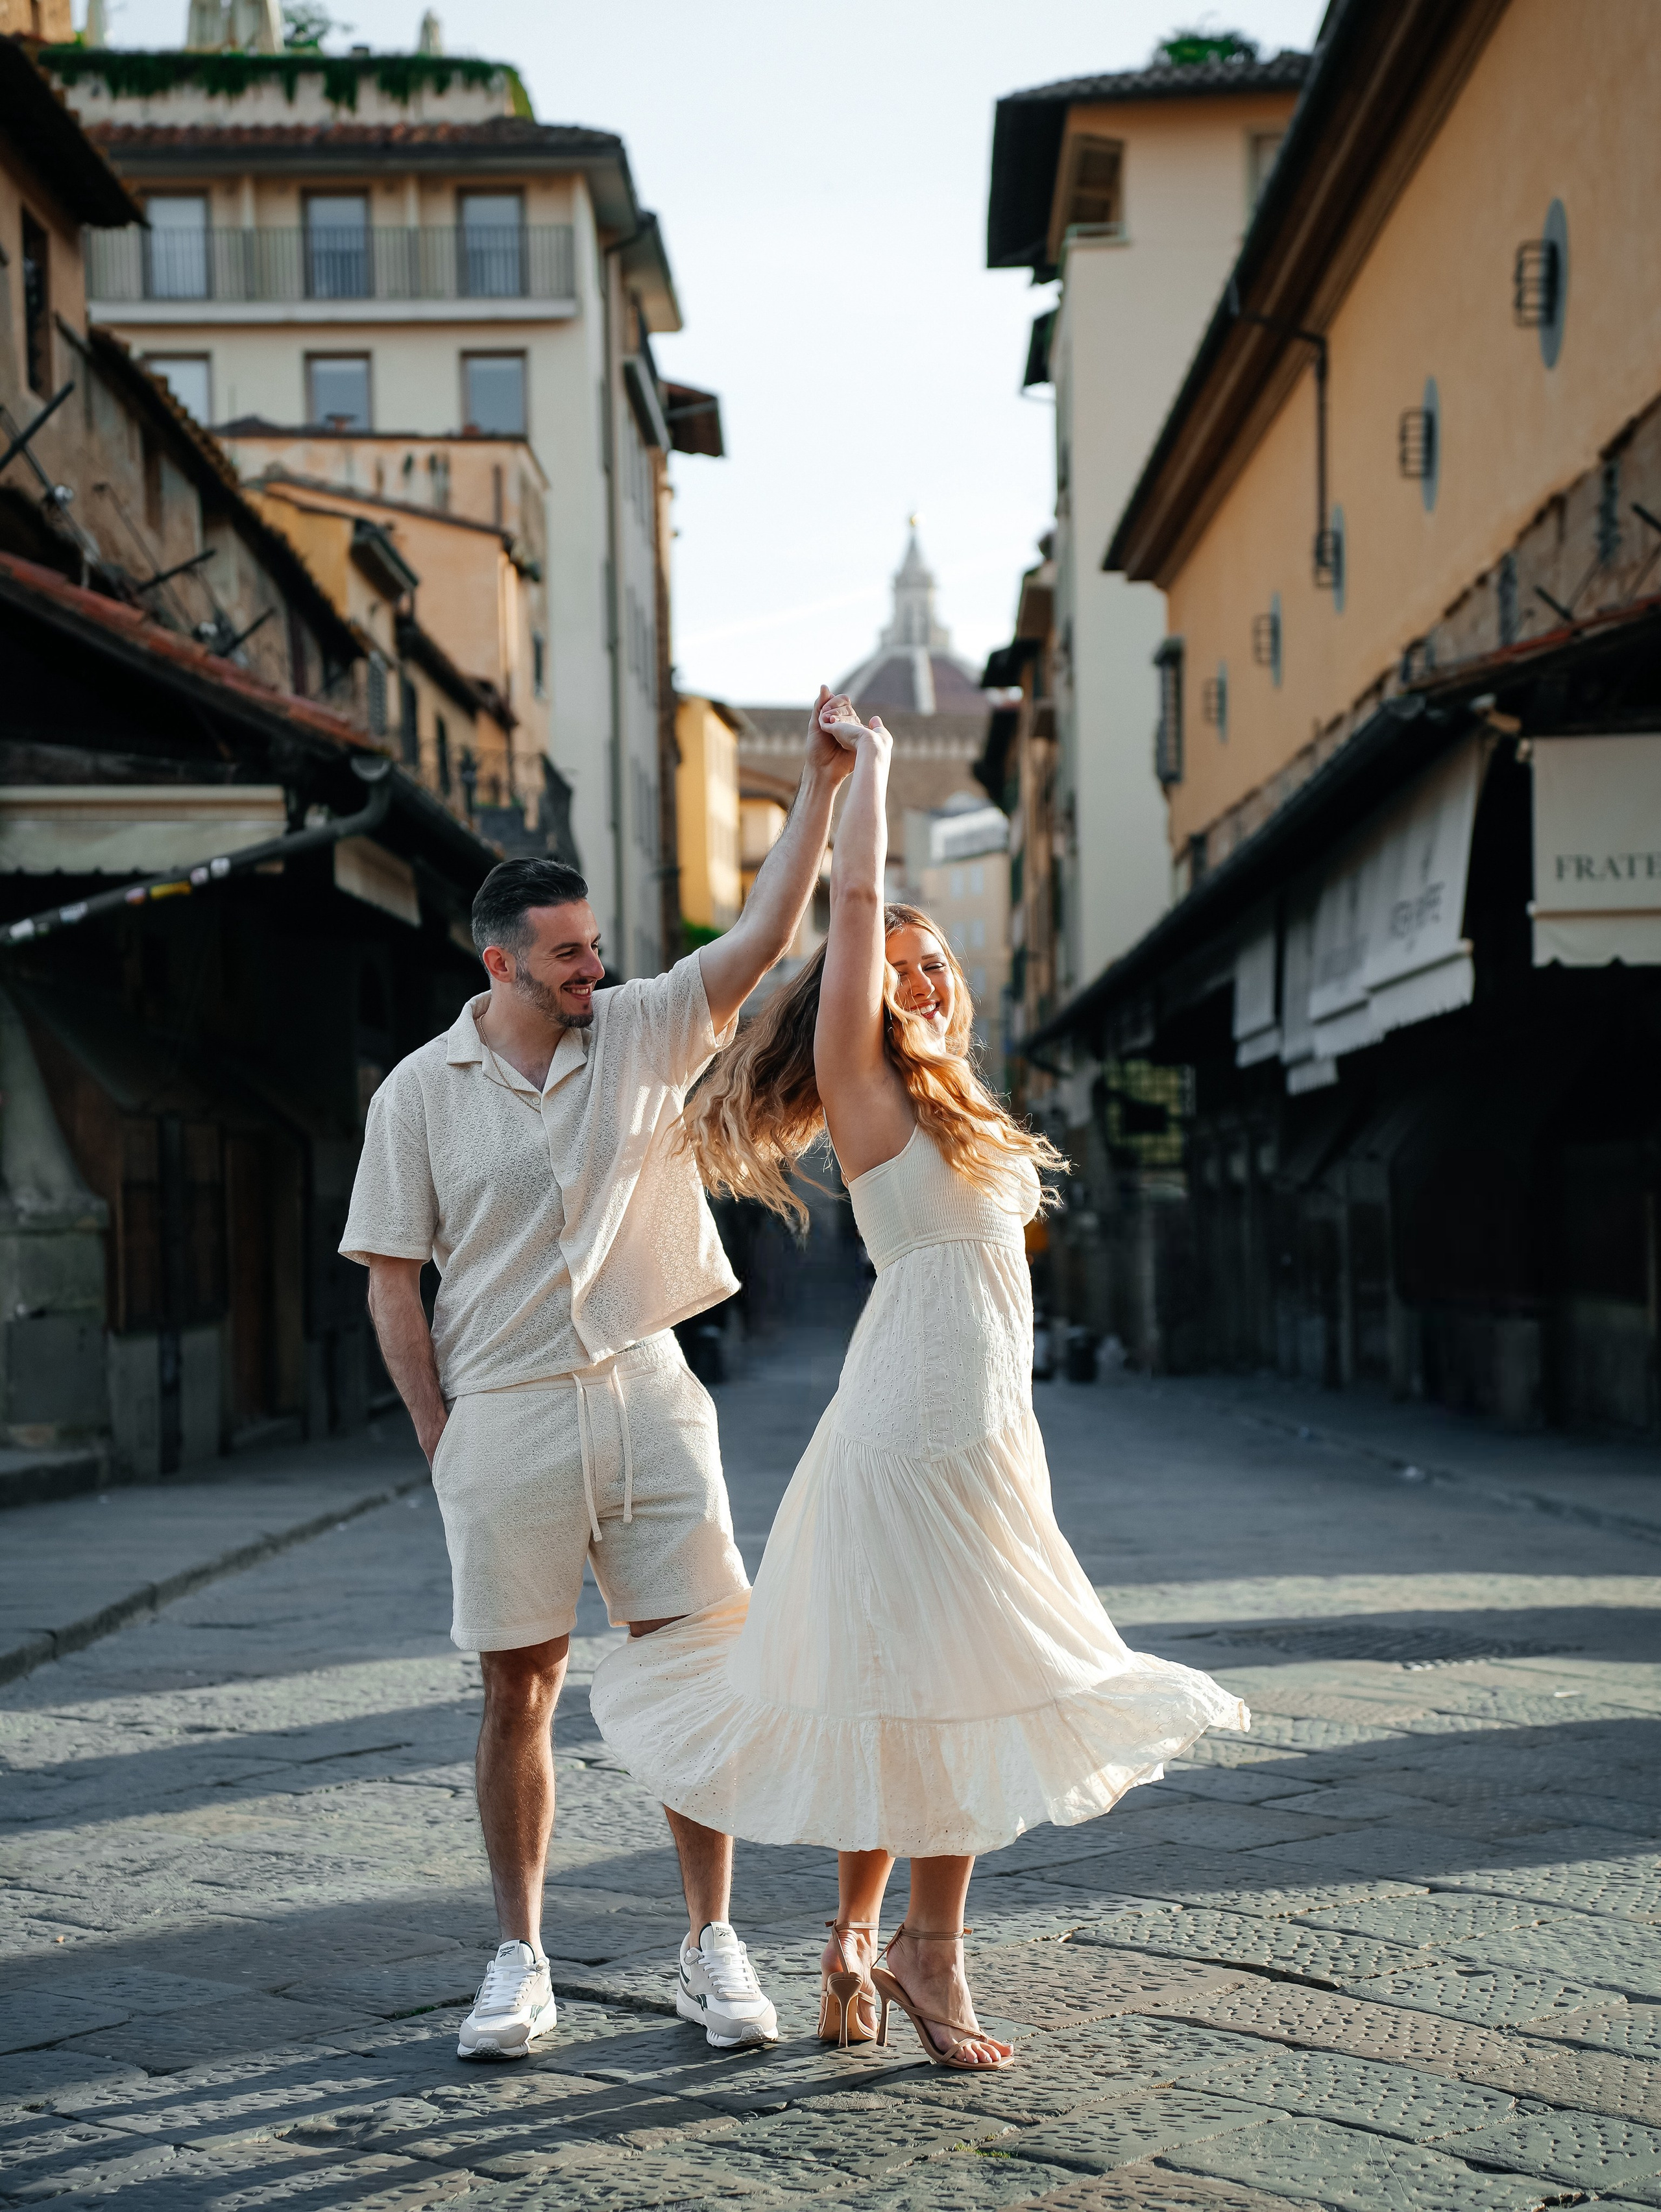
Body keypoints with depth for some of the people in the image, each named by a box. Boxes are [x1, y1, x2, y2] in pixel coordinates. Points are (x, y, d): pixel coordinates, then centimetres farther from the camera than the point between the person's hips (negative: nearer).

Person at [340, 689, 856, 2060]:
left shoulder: (643, 1032, 5)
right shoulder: (420, 1094, 1)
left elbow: (764, 938, -6)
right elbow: (392, 1280, 3)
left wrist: (820, 786, -15)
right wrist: (441, 1439, -1)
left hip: (647, 1394, 1)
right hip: (503, 1418, -1)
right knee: (520, 1693, 5)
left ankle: (712, 1950, 11)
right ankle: (522, 1961, 17)